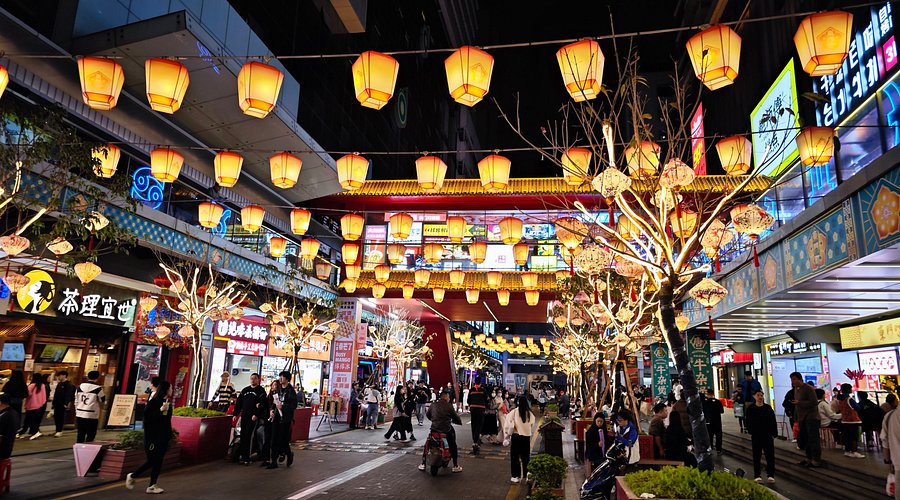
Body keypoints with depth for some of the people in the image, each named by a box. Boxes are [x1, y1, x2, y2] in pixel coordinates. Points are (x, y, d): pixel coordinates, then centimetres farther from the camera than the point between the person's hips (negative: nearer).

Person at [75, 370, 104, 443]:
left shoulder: (80, 387, 5)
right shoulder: (98, 389, -12)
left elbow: (76, 400, 13)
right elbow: (103, 401, -1)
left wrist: (76, 411, 22)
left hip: (80, 414, 6)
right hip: (91, 415, -6)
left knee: (80, 434, 14)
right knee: (91, 435, 3)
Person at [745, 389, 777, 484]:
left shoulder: (768, 408, 1)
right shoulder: (751, 409, -1)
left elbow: (773, 422, 1)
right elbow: (748, 422, -1)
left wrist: (774, 433, -3)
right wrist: (751, 432, -8)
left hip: (767, 435, 1)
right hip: (756, 436, -1)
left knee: (770, 455, 1)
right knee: (757, 455, 6)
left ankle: (770, 475, 12)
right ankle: (757, 475, 12)